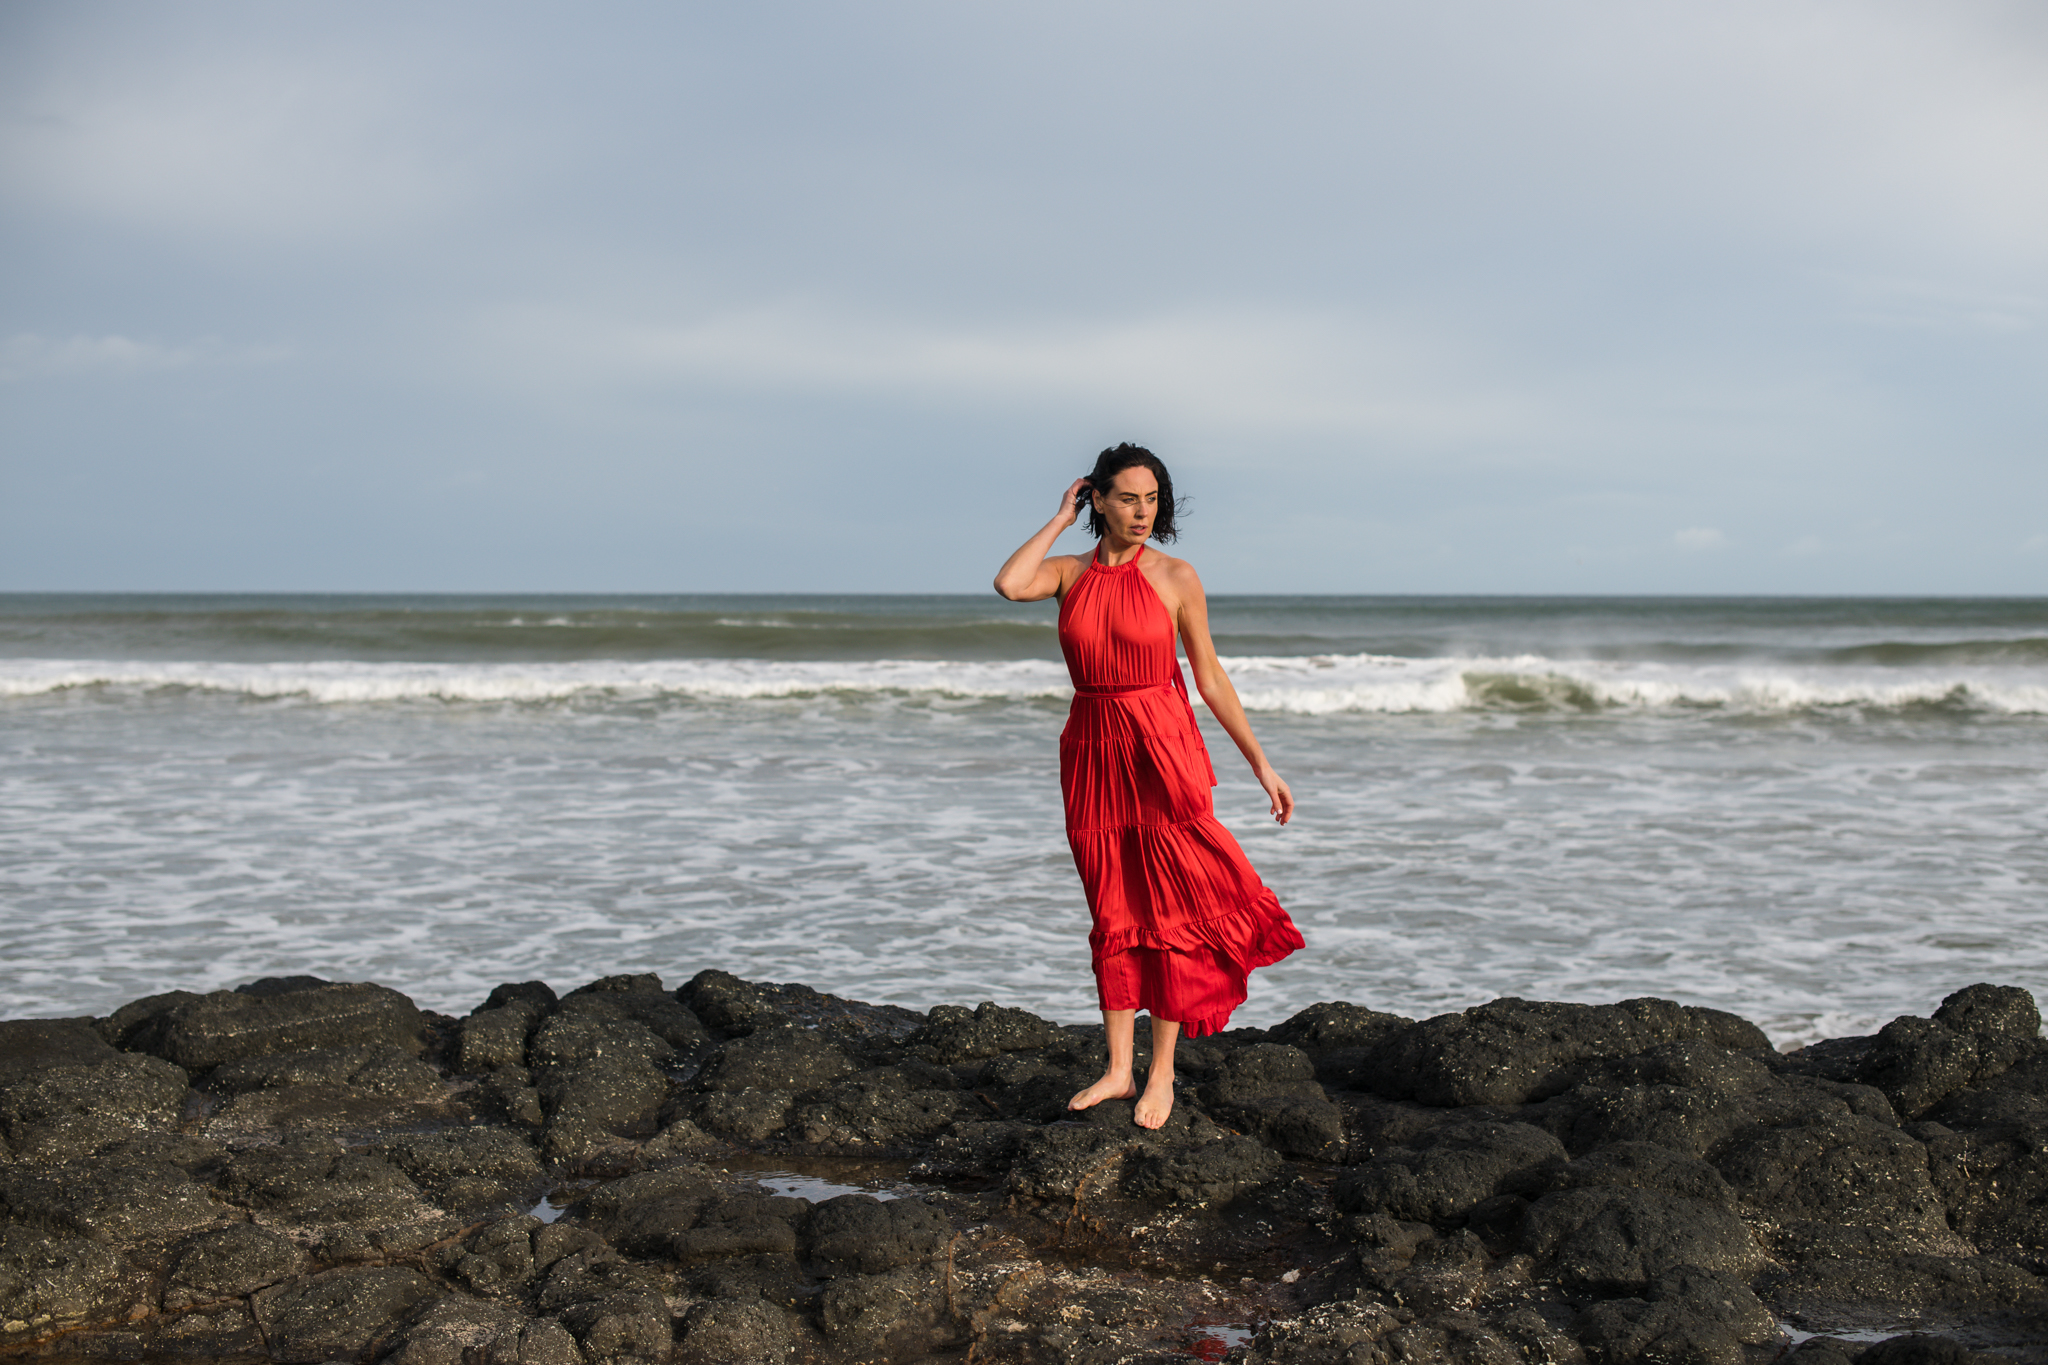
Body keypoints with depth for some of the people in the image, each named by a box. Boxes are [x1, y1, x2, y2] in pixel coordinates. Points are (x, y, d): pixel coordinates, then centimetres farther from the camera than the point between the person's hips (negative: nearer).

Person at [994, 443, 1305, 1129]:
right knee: (1113, 914, 8)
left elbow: (1210, 679, 1)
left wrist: (1261, 764, 0)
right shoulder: (1072, 572, 3)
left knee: (1170, 909, 1)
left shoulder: (1176, 577, -4)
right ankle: (1119, 1070, 15)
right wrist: (1061, 518, -7)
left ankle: (1162, 1071, 12)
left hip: (1163, 748, -3)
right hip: (1092, 754, 3)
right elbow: (1008, 585, -20)